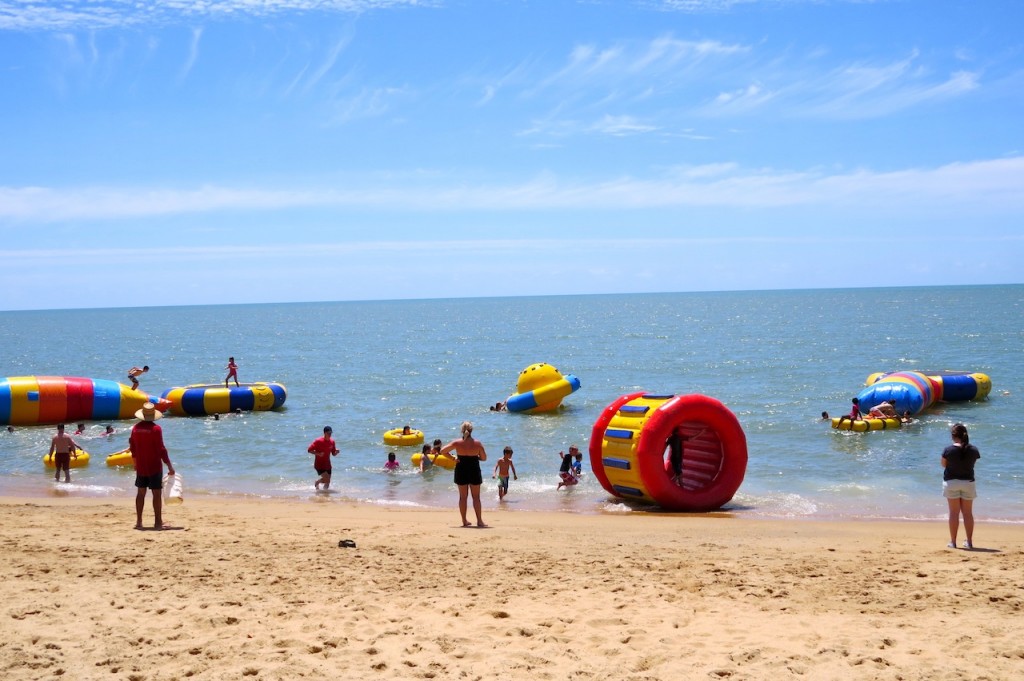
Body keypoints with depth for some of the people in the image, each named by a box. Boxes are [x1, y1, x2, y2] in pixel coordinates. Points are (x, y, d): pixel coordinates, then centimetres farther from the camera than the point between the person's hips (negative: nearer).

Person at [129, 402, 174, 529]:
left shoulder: (136, 428, 2)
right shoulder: (156, 429, -14)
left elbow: (133, 448, 12)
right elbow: (161, 449, -15)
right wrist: (169, 466, -9)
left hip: (140, 467, 5)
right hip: (154, 467, -5)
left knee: (140, 493, 12)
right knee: (157, 494, 0)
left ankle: (139, 522, 14)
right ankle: (158, 522, 0)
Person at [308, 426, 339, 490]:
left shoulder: (332, 441, 2)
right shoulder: (318, 441, -14)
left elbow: (333, 454, 10)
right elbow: (309, 450, -13)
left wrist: (336, 452, -13)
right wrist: (318, 453, -27)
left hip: (327, 465, 6)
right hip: (319, 465, -6)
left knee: (328, 482, 6)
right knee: (326, 479, -17)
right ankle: (317, 482, 12)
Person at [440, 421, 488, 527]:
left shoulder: (457, 443, -8)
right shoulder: (477, 443, -10)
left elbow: (442, 451, -7)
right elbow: (484, 458, -2)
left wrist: (452, 458, 0)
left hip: (461, 471, 1)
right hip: (474, 472, -1)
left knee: (463, 497, 11)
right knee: (476, 497, 7)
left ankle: (464, 521, 12)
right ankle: (479, 521, 4)